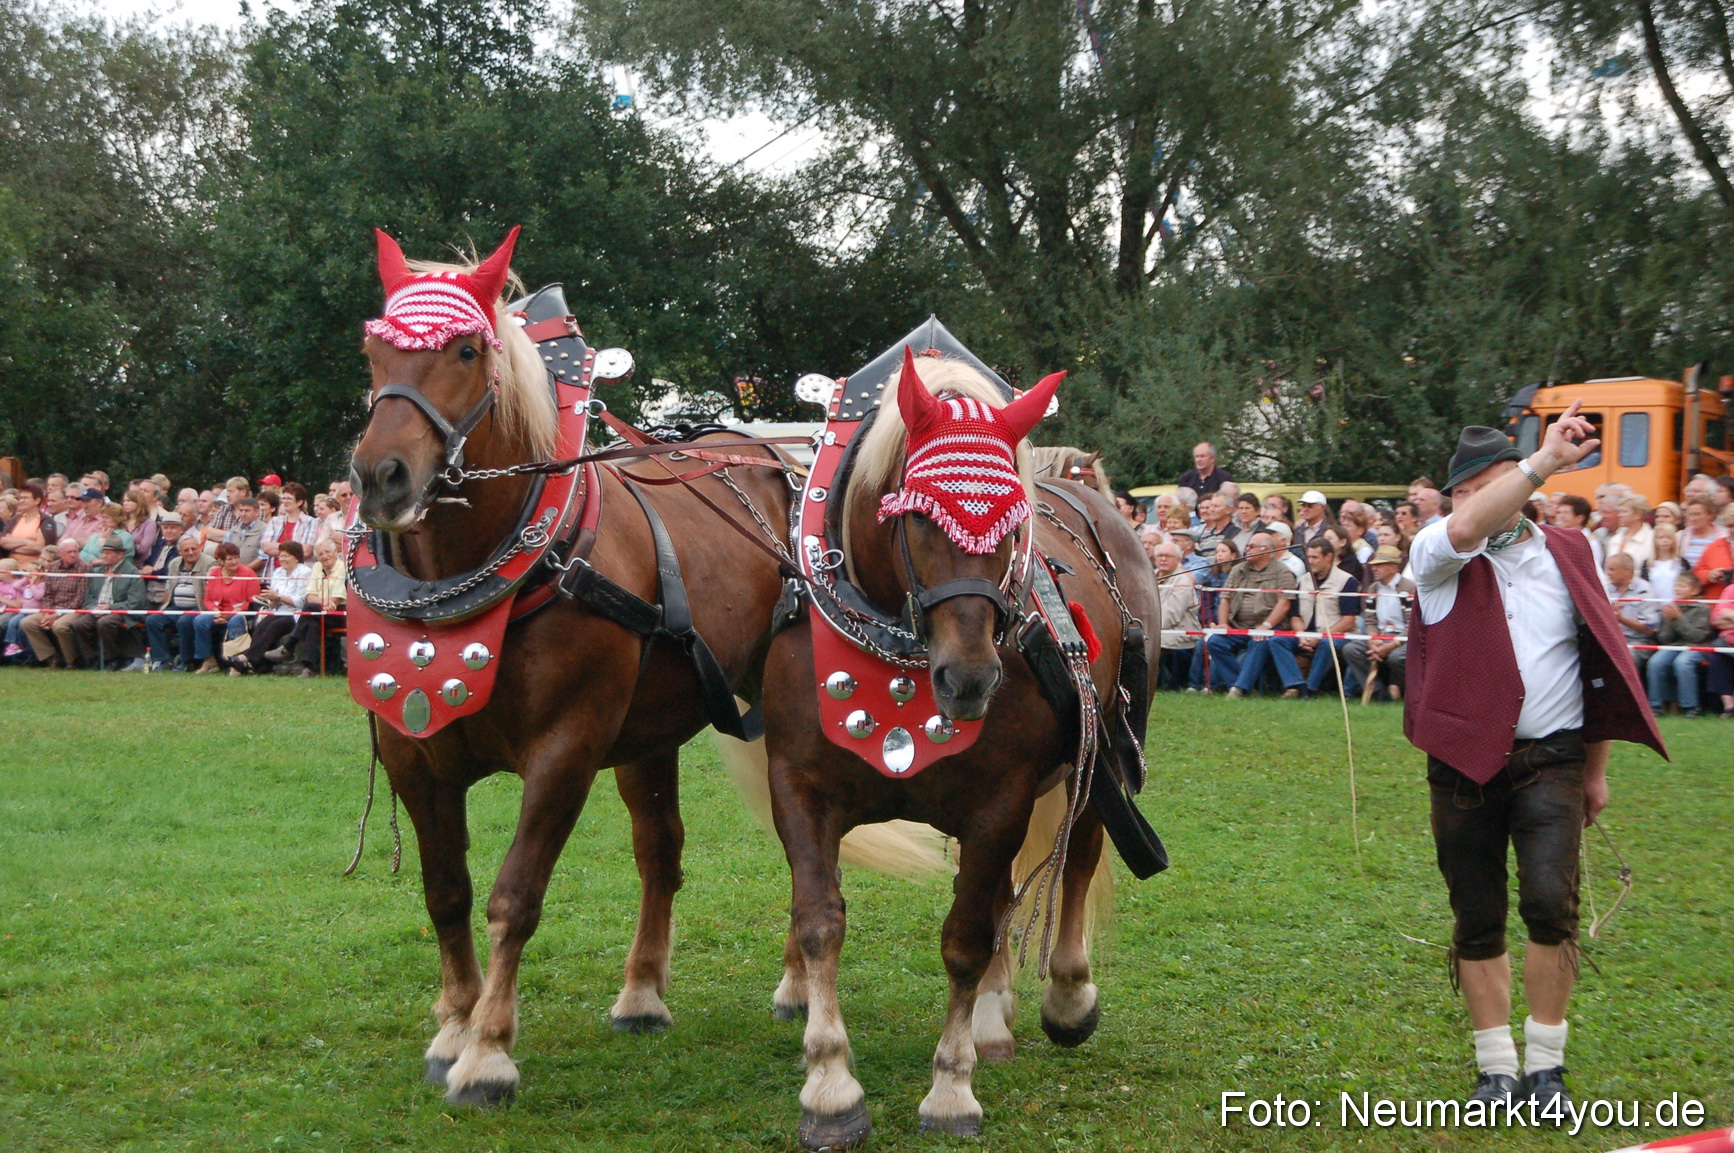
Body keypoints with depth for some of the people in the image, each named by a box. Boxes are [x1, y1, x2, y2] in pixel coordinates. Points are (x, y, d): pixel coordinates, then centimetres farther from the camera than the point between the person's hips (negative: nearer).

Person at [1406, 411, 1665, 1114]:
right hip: (1466, 764, 0)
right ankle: (1496, 1069, 18)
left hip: (1551, 761, 0)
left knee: (1550, 902, -17)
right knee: (1478, 923, 5)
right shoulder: (1440, 557, 0)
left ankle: (1545, 1067, -4)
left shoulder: (1570, 556, 7)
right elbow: (1466, 529, -27)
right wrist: (1545, 461, -30)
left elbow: (1601, 666, 13)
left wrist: (1596, 770, 13)